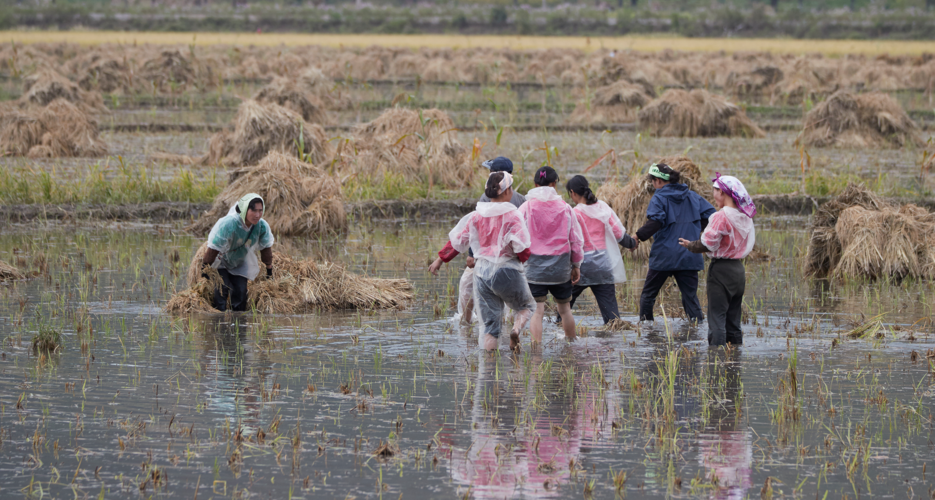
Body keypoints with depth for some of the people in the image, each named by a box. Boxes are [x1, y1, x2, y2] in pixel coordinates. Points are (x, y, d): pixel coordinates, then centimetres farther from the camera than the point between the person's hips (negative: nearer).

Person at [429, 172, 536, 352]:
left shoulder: (477, 216, 3)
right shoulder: (512, 215, -11)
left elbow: (458, 239, 8)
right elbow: (520, 245, -19)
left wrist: (440, 259, 19)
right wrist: (524, 258, 4)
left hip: (482, 271, 4)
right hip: (507, 271, -4)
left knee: (489, 322, 11)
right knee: (526, 306, 18)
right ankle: (516, 330, -12)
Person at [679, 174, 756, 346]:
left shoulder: (721, 216, -16)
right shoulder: (744, 217, 7)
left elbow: (707, 244, -17)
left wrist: (690, 245, 2)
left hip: (721, 270, -8)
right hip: (739, 270, 8)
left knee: (717, 320, -6)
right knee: (733, 324, 13)